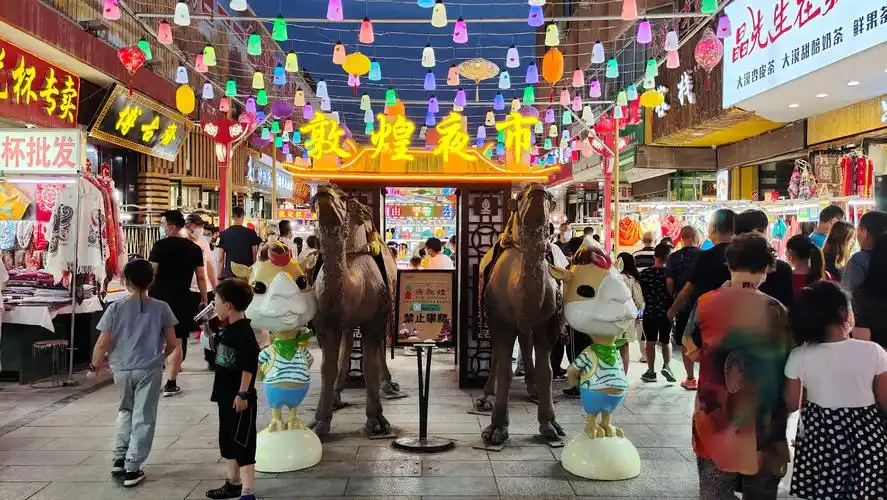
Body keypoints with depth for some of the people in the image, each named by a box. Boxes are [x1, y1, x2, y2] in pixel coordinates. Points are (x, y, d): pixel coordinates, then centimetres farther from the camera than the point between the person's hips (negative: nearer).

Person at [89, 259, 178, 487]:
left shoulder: (115, 308, -6)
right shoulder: (161, 308, -5)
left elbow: (103, 344, -6)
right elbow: (172, 343, -1)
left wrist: (95, 366, 12)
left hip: (122, 369, 2)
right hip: (149, 369, -1)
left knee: (126, 411, 24)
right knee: (143, 417, 7)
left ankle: (119, 458, 23)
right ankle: (132, 468, 8)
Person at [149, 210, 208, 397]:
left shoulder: (160, 245, -5)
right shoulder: (194, 248, 2)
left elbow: (151, 272, -9)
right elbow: (201, 277, 2)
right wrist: (204, 298, 10)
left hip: (158, 296, -1)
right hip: (181, 298, 1)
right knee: (177, 341, 5)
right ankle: (171, 383, 7)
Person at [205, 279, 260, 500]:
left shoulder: (244, 332, -20)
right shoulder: (226, 330, 9)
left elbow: (250, 364, -24)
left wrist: (243, 393, -23)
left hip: (240, 398, -10)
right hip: (225, 395, 10)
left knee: (243, 442, -5)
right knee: (227, 440, 20)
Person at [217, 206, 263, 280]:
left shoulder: (224, 234, 2)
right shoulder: (251, 233, -2)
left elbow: (220, 259, 3)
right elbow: (255, 257, -1)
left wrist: (220, 278, 8)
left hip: (230, 274, 1)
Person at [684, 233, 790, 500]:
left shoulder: (706, 303, -8)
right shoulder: (776, 311, -9)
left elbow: (693, 352, 1)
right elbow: (786, 364, -3)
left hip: (716, 415, 1)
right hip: (763, 419, 0)